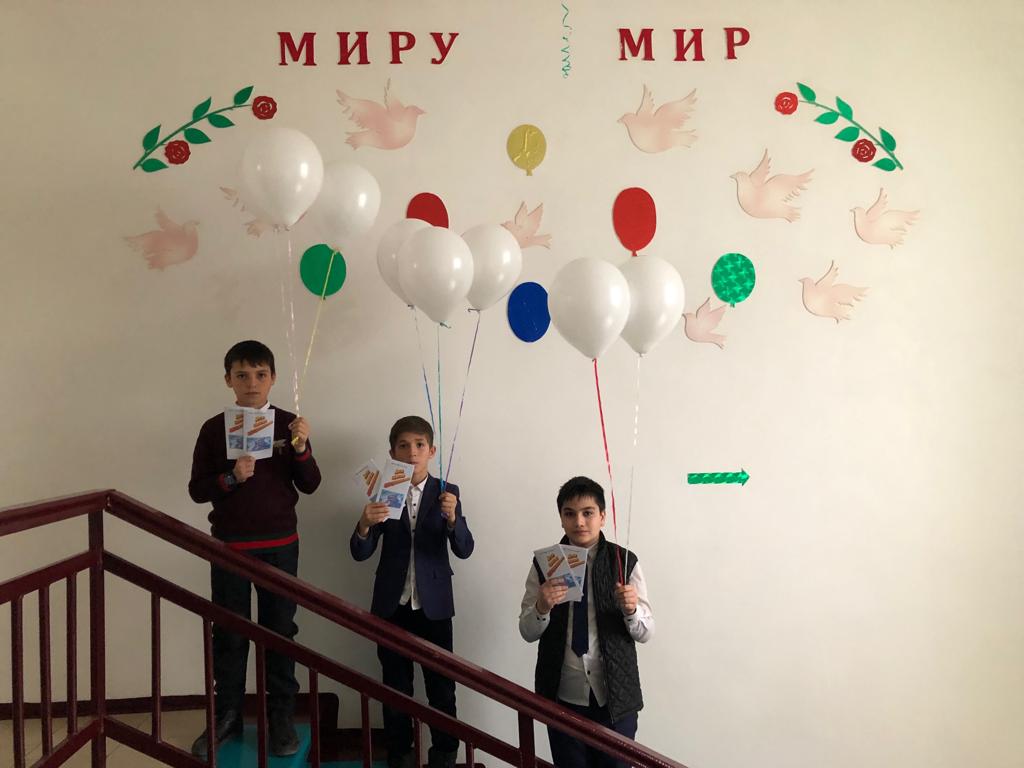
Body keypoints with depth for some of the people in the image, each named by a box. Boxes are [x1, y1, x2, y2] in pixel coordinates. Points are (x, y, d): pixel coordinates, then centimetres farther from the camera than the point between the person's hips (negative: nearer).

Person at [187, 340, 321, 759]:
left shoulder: (288, 424, -2)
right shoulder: (214, 428, -2)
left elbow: (310, 485, -3)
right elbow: (197, 489, -1)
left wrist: (300, 448, -20)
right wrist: (231, 478, -19)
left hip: (280, 544, 0)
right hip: (229, 544, 0)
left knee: (279, 629, 8)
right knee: (228, 633, 10)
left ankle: (281, 716, 20)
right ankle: (227, 714, 25)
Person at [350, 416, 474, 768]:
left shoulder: (447, 492, -3)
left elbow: (464, 550, -11)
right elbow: (360, 553, -6)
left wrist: (451, 517, -31)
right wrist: (364, 524, -28)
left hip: (434, 605, -1)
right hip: (392, 605, 1)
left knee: (442, 687, 5)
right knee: (396, 687, 11)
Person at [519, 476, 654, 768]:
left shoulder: (624, 562, -7)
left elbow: (646, 633, -3)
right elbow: (527, 632, 0)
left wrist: (631, 609, -24)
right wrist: (542, 607, -21)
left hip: (615, 696, -1)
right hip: (563, 696, 1)